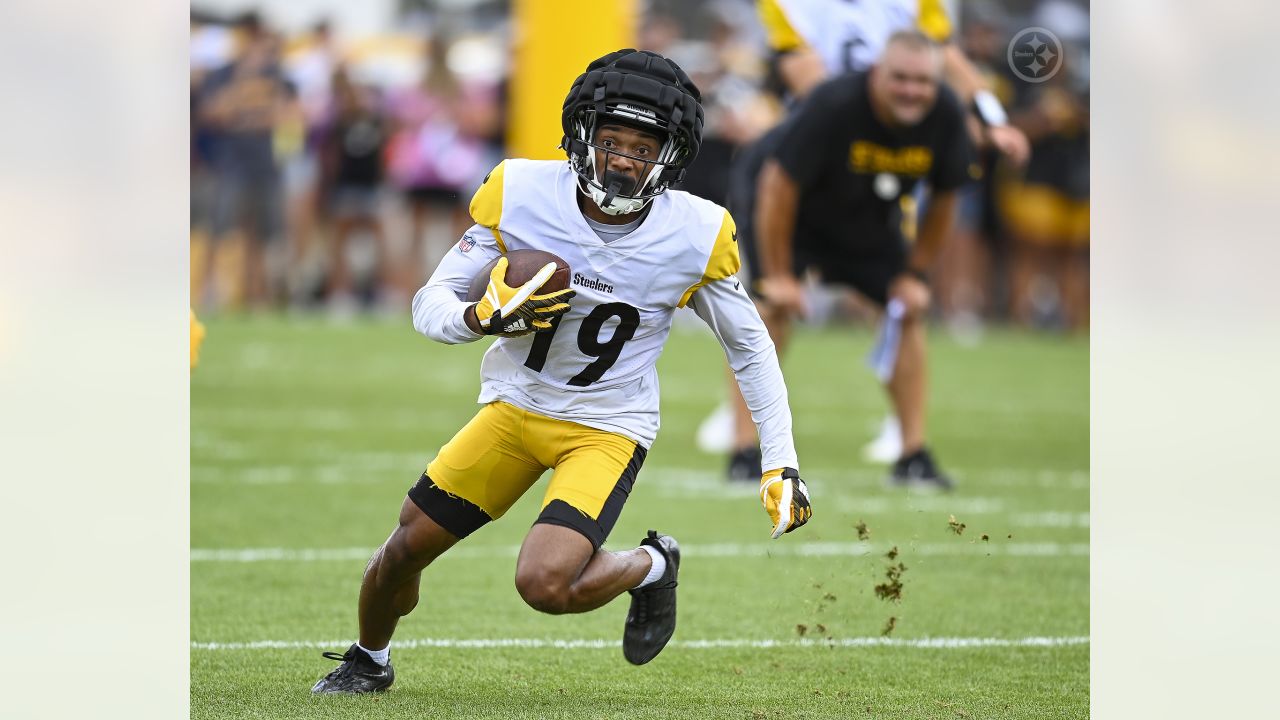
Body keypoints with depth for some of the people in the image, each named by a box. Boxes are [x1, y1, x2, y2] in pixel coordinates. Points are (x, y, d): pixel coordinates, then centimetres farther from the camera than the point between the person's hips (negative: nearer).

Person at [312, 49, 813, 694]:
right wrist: (484, 317, -32)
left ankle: (651, 567, 9)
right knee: (406, 548, 7)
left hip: (607, 428, -3)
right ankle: (369, 661, 40)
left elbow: (751, 348, 0)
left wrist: (781, 464, -4)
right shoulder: (520, 195, -16)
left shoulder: (696, 236, -17)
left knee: (545, 585, -24)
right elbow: (429, 305, -9)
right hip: (515, 406, 3)